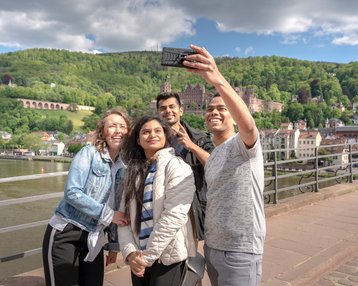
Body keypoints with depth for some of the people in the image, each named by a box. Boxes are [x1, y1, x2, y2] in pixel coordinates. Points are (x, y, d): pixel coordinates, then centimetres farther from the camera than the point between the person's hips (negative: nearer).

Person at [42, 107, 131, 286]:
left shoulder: (123, 168, 5)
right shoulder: (88, 153, -9)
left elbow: (118, 210, 11)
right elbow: (72, 192, -18)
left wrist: (114, 244, 11)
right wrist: (107, 214, -17)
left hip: (94, 239, 5)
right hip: (64, 233, -5)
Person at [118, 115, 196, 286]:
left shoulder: (176, 166, -8)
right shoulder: (133, 172, 9)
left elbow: (174, 216, -16)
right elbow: (124, 215, 3)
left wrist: (148, 256, -14)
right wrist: (130, 252, -10)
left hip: (167, 257, -5)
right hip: (139, 259, 5)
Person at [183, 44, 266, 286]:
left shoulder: (244, 144, -11)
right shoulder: (212, 158, 14)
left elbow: (248, 124, -36)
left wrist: (218, 80, -49)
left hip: (240, 252, -8)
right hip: (212, 248, 8)